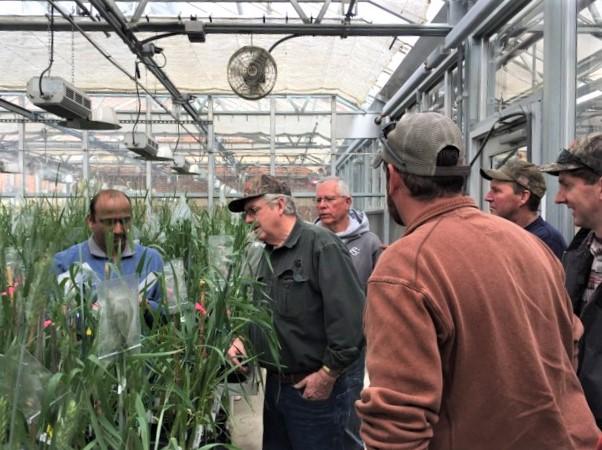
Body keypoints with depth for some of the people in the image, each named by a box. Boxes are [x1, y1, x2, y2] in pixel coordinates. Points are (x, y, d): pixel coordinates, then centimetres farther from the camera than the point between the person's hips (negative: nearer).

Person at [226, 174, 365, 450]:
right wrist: (244, 340, 5)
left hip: (313, 390, -8)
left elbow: (351, 316, -24)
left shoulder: (321, 246, -18)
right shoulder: (268, 255, 11)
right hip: (274, 385, 8)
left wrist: (328, 373, -20)